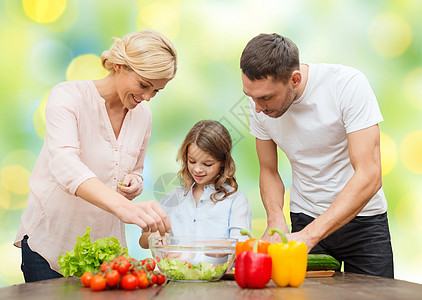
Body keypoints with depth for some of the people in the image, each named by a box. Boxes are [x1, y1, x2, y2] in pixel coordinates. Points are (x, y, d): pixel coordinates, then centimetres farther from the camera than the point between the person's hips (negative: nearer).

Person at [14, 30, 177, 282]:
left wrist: (134, 185, -8)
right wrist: (122, 206, -49)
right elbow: (64, 166, -33)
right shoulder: (68, 96, -15)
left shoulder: (143, 114, 4)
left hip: (106, 244, 5)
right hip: (51, 240, -4)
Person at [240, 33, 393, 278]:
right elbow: (269, 172, 3)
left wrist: (309, 235, -34)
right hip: (305, 219, 3)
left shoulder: (349, 84, -23)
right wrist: (276, 220, -17)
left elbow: (369, 176, -28)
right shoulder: (259, 102, -9)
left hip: (361, 218, -3)